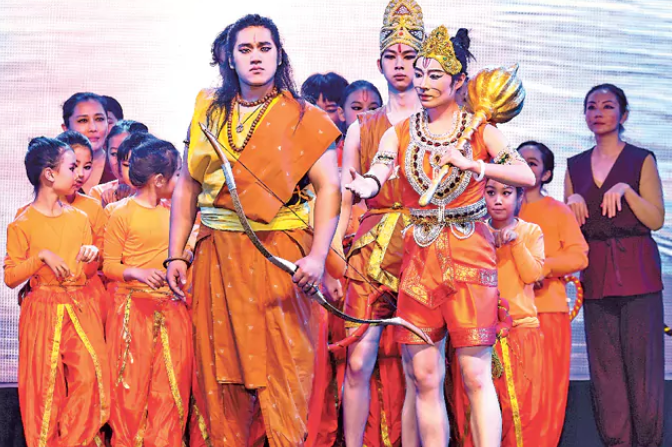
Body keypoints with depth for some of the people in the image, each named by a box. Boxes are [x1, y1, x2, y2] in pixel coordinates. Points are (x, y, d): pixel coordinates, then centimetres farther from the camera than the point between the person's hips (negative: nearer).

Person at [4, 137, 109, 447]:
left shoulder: (80, 218, 12)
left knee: (91, 376, -10)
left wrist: (91, 256, -2)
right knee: (46, 382, -3)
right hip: (43, 311, -4)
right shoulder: (23, 223, -3)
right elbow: (10, 277, -6)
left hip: (82, 308, 4)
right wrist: (41, 257, -17)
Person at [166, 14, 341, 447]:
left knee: (283, 367, -5)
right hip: (218, 256, 3)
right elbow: (187, 188, 15)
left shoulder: (303, 119, 2)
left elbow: (329, 187, -6)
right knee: (221, 367, 5)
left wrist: (317, 256, -17)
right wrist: (176, 256, 8)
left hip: (279, 255, -3)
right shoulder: (209, 112, 12)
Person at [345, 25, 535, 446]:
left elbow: (527, 176, -9)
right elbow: (374, 178, -10)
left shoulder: (480, 131, 3)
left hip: (469, 254, -3)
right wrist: (359, 186, -33)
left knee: (476, 375, -8)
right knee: (424, 377, 3)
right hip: (418, 255, 3)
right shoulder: (400, 133, 8)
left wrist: (470, 164, -19)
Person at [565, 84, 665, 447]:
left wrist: (626, 190, -16)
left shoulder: (641, 160, 5)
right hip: (596, 276, 3)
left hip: (637, 272, -3)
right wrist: (573, 201, -3)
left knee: (642, 362, -7)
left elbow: (657, 219, -3)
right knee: (605, 366, 1)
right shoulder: (576, 166, 16)